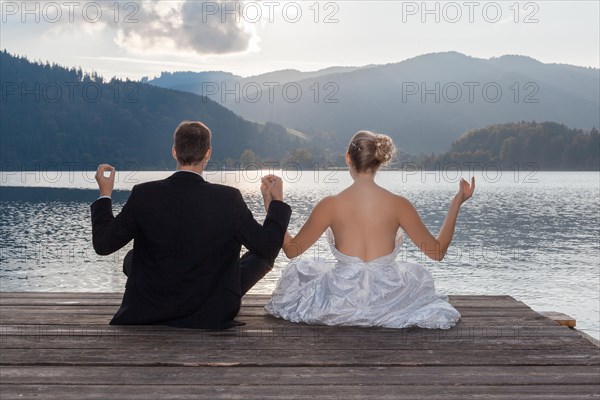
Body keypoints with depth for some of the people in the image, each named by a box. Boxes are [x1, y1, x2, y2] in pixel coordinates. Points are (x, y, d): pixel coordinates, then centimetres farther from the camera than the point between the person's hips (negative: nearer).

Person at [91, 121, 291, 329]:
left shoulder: (144, 195, -15)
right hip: (211, 316, -2)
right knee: (260, 255, 20)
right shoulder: (228, 199, -18)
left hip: (149, 313, 2)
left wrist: (104, 195, 8)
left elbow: (103, 243, -5)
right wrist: (276, 202, 4)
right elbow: (268, 249, -10)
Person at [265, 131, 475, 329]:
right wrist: (457, 203, 10)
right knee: (419, 274, 38)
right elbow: (438, 251, 4)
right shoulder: (398, 204, -5)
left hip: (340, 305, -2)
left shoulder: (330, 205, -6)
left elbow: (291, 250, 4)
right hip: (387, 300, 2)